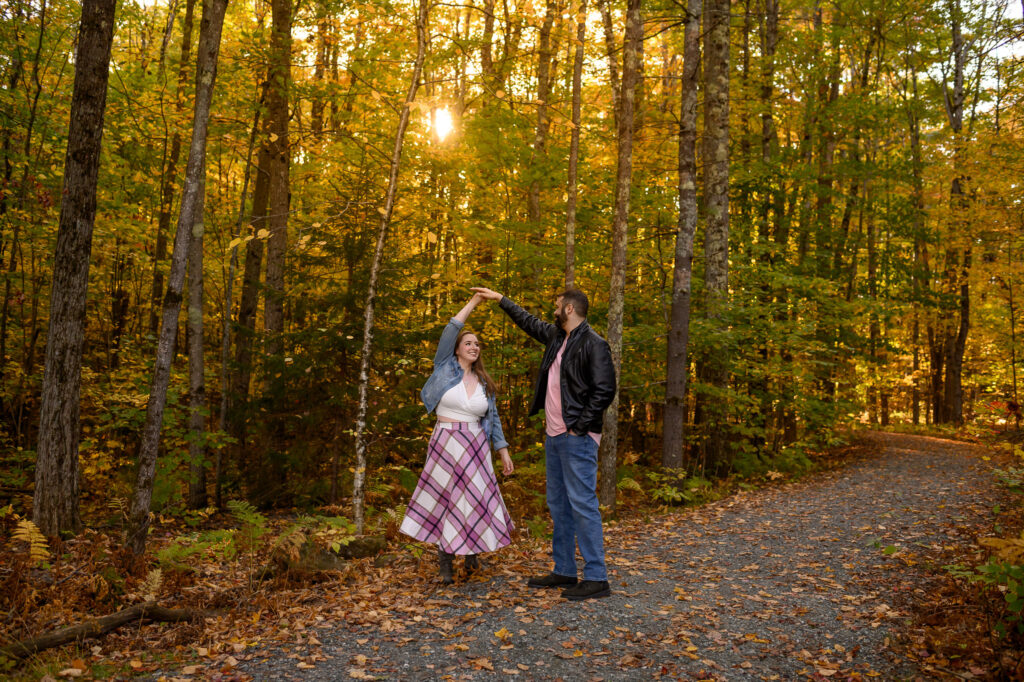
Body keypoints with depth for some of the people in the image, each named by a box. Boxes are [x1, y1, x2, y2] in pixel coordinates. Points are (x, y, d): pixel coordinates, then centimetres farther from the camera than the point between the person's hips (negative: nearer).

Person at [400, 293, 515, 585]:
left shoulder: (484, 383, 11)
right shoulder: (445, 367, 1)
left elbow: (493, 418, 14)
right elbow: (450, 331, -10)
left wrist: (503, 450, 8)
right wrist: (473, 302, -9)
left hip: (475, 448, 3)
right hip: (445, 445, -3)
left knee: (476, 498, 0)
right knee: (445, 499, 3)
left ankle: (472, 551, 24)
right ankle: (444, 560, 17)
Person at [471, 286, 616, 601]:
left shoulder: (593, 344, -13)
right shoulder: (556, 336, 14)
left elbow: (605, 390, -18)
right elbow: (529, 322, 31)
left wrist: (579, 427, -17)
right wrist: (500, 299, 36)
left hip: (577, 438, -10)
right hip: (554, 435, 10)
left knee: (583, 504, -8)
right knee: (558, 504, 13)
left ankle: (596, 578, -1)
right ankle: (564, 571, 23)